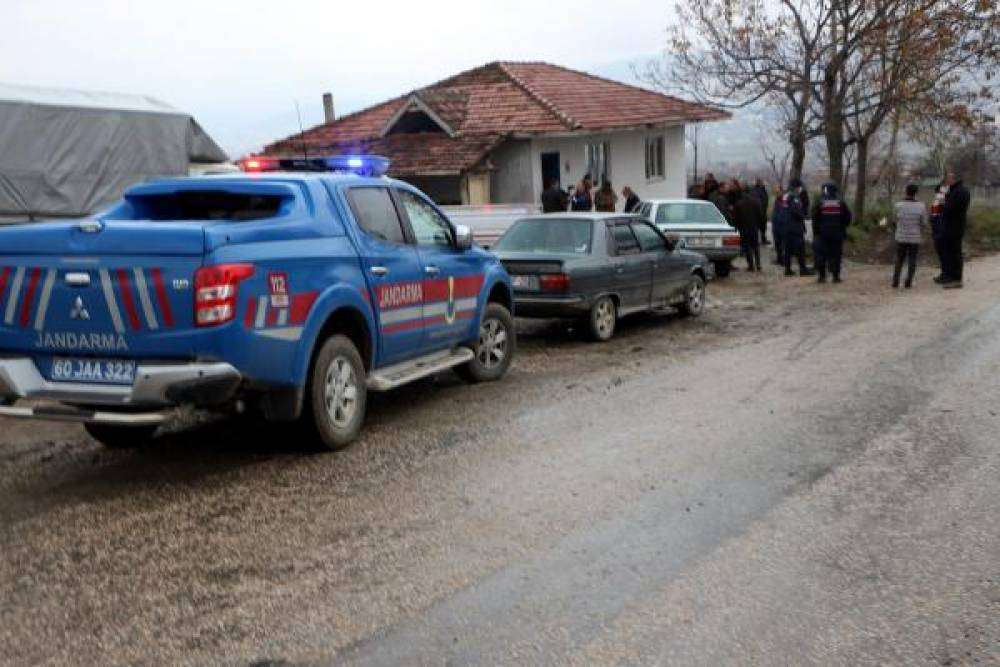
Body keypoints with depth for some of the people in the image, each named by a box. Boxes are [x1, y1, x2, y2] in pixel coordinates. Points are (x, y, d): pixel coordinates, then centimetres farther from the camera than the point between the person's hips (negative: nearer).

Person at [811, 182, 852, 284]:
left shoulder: (820, 203, -4)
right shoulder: (841, 203, 2)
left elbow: (815, 218, -5)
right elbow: (848, 217, 4)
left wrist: (815, 231, 5)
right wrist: (842, 227, 18)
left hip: (822, 233, -2)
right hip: (838, 233, 2)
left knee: (821, 254, 3)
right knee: (836, 254, 5)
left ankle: (822, 276, 0)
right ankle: (836, 276, 3)